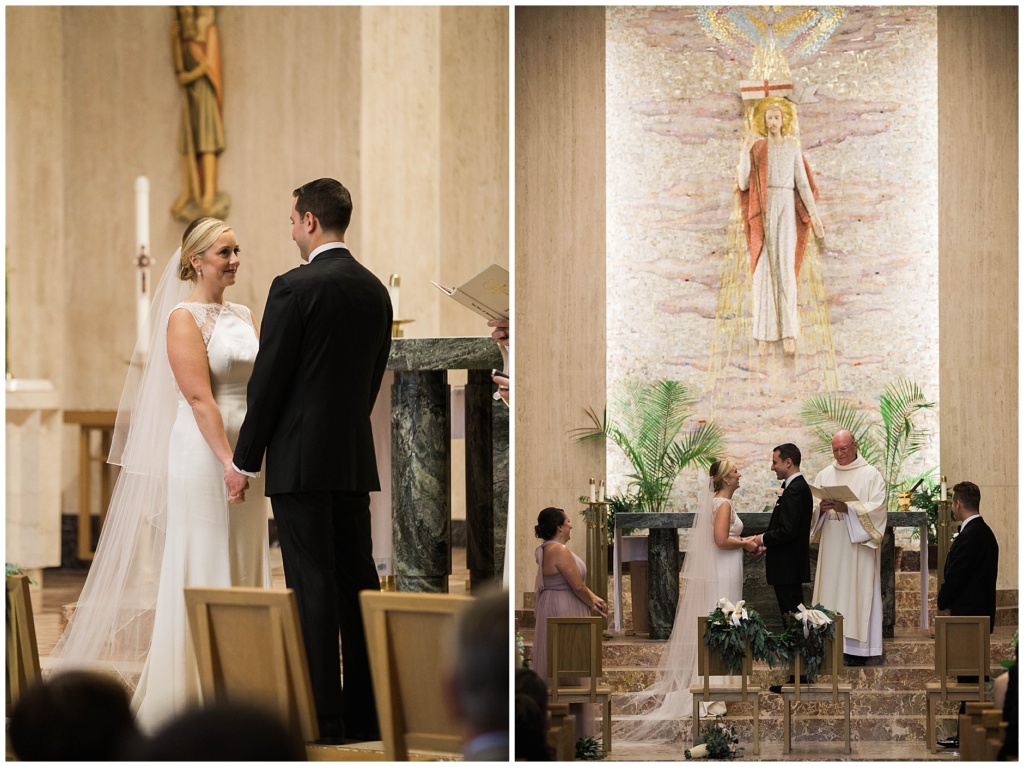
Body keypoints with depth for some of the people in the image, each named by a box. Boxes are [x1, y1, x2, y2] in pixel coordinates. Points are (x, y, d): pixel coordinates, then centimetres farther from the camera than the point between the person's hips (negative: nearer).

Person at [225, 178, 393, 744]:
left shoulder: (295, 288, -12)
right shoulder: (375, 290, 10)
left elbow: (268, 378, -11)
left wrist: (244, 459, -3)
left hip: (301, 458, -7)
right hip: (356, 457, 7)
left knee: (312, 586, -5)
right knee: (357, 580, 9)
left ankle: (323, 717, -4)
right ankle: (367, 712, 13)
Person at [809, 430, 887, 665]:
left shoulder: (871, 475, 2)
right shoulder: (825, 475, 14)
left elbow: (877, 508, -8)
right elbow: (812, 510, 11)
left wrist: (848, 509, -20)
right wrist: (821, 508, -12)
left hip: (858, 545, -4)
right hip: (831, 546, 4)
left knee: (856, 591, -6)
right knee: (830, 590, 0)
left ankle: (857, 648, -4)